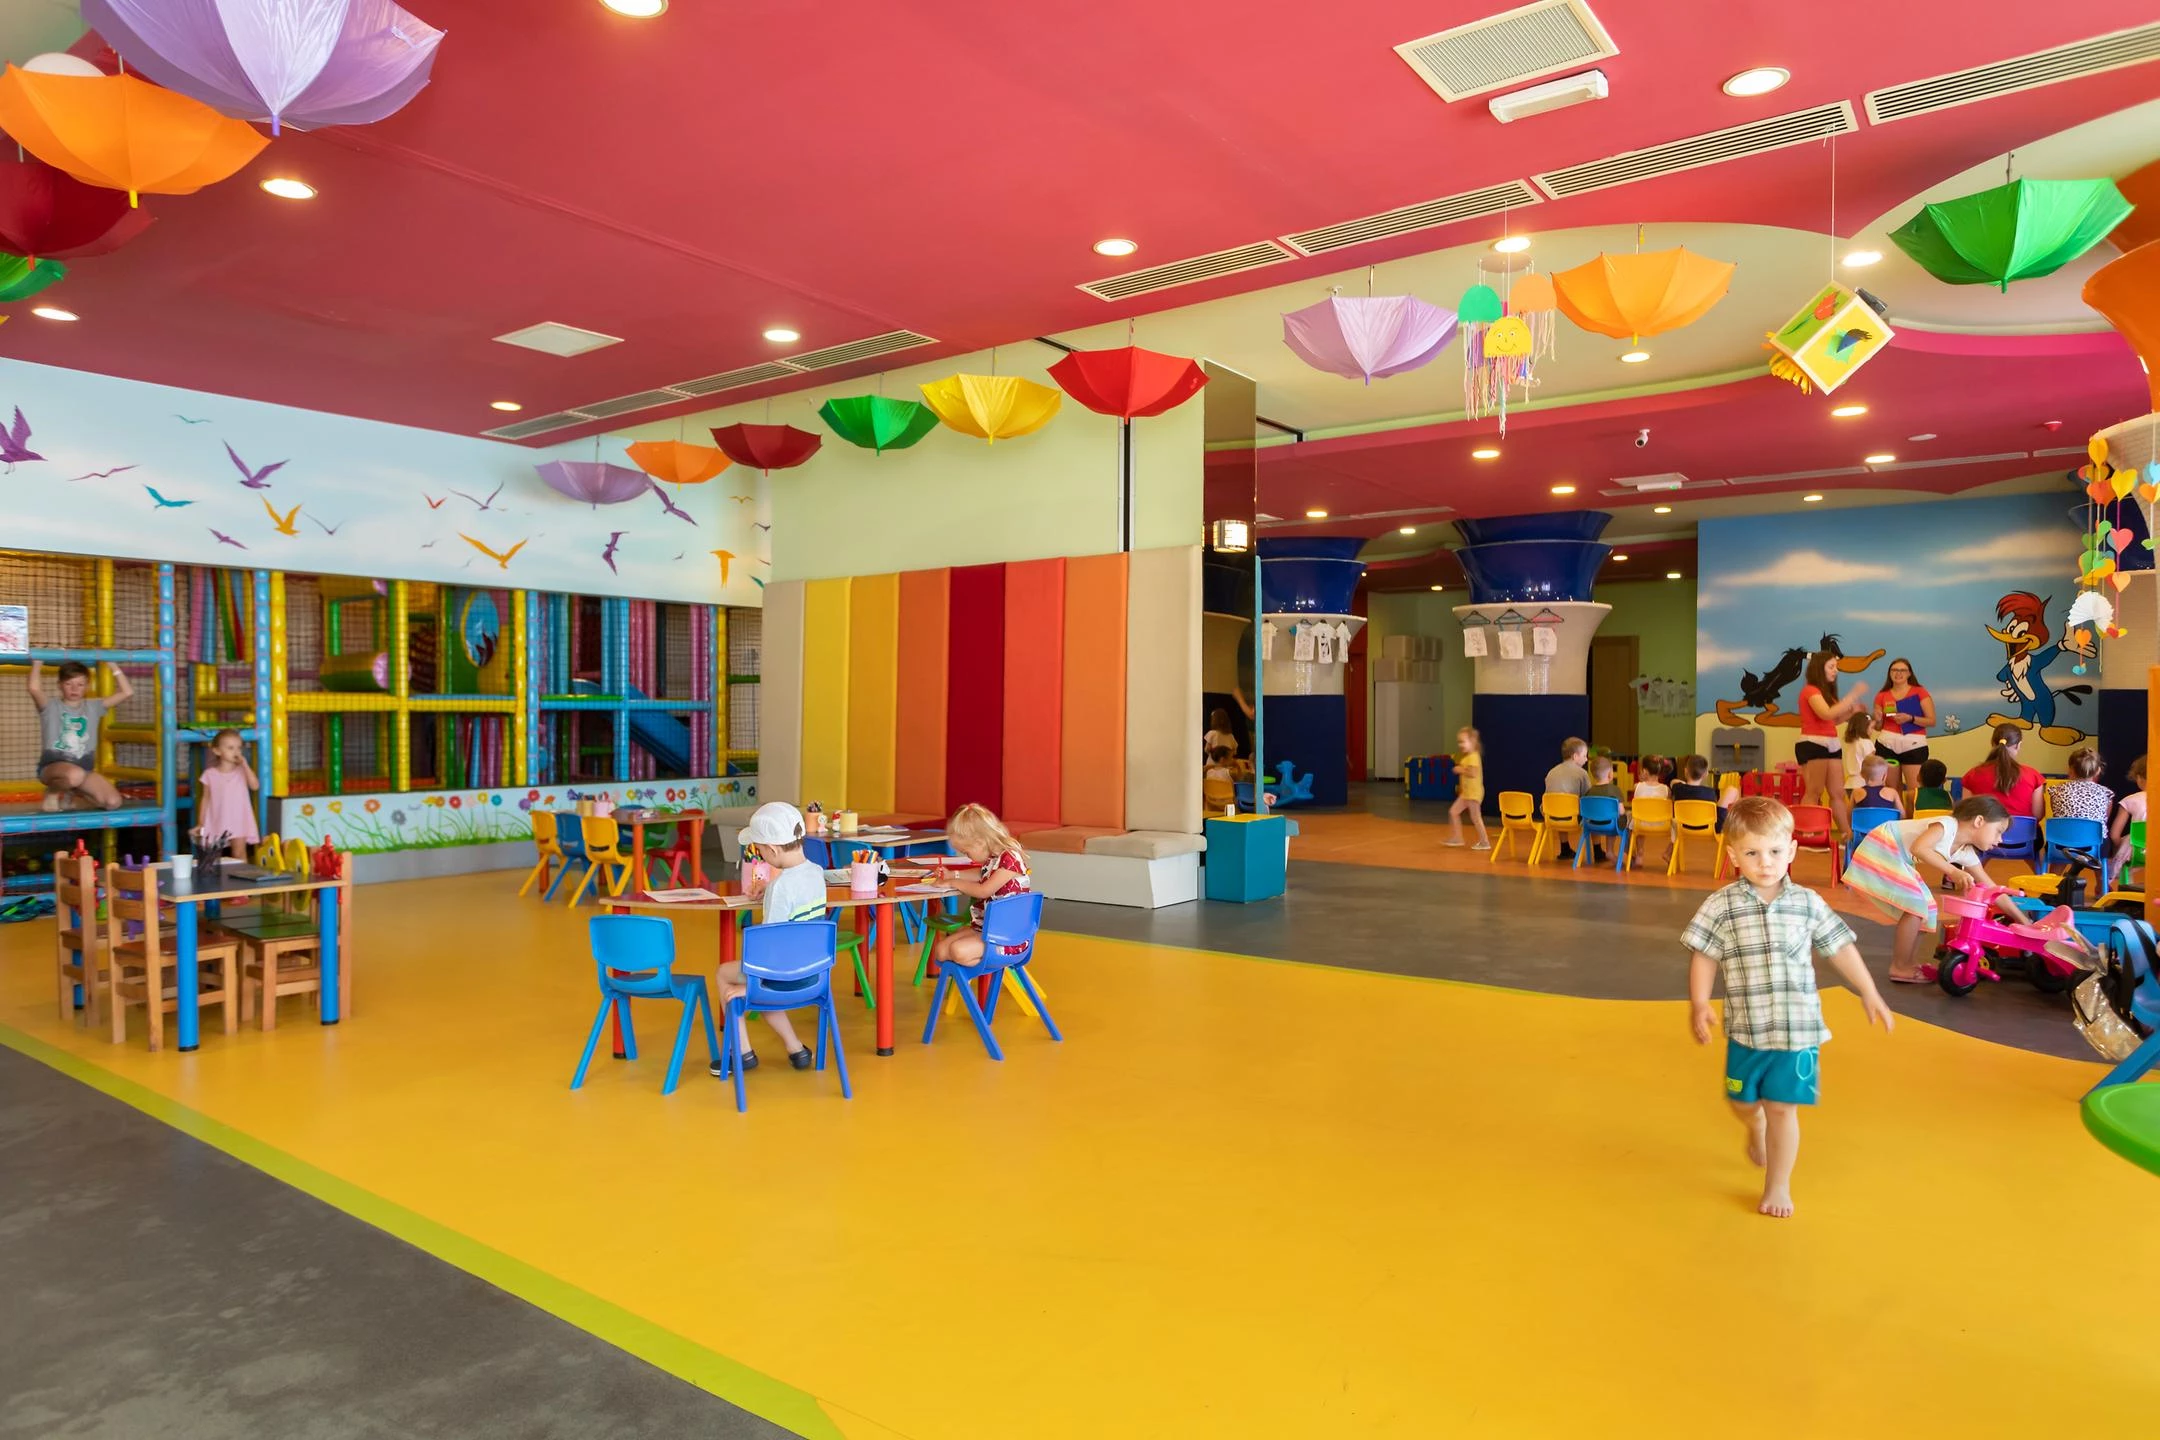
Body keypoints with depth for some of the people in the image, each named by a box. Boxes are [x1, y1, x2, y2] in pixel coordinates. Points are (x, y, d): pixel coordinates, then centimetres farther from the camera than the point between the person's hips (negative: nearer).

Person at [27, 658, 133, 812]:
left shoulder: (93, 706, 13)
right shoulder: (51, 707, 2)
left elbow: (127, 693, 5)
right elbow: (34, 689, -20)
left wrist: (114, 667, 5)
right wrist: (37, 663, -9)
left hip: (83, 766, 4)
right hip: (53, 765, -4)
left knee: (113, 802, -14)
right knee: (74, 774, -43)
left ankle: (73, 790, 17)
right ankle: (52, 791, -4)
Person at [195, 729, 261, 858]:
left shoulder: (242, 770, 2)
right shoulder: (210, 774, 1)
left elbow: (255, 786, -15)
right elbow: (205, 799, 6)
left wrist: (245, 764, -15)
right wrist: (200, 824, 4)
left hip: (238, 822, -1)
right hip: (217, 823, 1)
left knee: (239, 855, -3)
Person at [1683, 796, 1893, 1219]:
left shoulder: (1808, 903, -1)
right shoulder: (1721, 906, -7)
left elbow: (1840, 948, 10)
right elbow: (1704, 957, -4)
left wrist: (1869, 994, 12)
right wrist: (1698, 1004, -12)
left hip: (1799, 1027, 0)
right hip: (1746, 1029, 0)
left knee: (1783, 1107, 2)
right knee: (1743, 1103, 14)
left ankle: (1778, 1186, 20)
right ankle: (1756, 1129, 51)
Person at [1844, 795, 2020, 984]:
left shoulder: (1967, 854, 5)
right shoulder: (1948, 825, -21)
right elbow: (1918, 848, -36)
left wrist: (2023, 921, 12)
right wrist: (1953, 872, -38)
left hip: (1897, 859, 10)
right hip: (1881, 849, -10)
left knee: (1924, 909, 9)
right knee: (1915, 905, -13)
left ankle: (1902, 963, 17)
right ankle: (1900, 968, -3)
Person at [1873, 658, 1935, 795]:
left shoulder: (1920, 692, 3)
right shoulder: (1882, 696, 10)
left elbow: (1932, 721, -1)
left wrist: (1910, 718, -16)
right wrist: (1878, 720, -7)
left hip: (1914, 745, -3)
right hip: (1886, 745, 3)